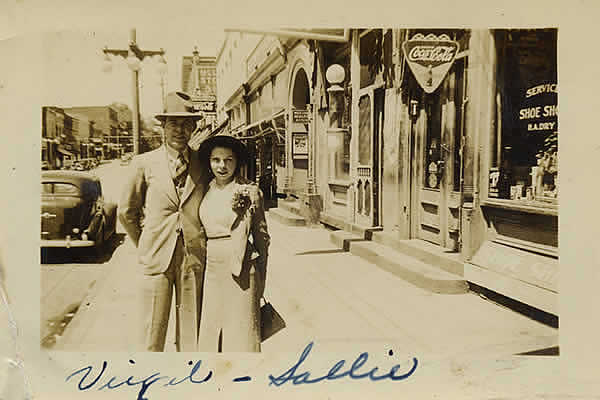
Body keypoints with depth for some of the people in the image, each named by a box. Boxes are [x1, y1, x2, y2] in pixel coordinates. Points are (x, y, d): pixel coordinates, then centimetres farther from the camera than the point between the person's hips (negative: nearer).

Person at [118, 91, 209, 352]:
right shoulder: (144, 164, 1)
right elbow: (126, 212, 12)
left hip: (194, 258, 1)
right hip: (157, 259, -1)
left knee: (190, 333, 8)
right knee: (153, 333, 5)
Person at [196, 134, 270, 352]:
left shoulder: (249, 192, -6)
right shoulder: (206, 191, 8)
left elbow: (262, 236, -2)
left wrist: (260, 281, -1)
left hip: (240, 269, -5)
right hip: (212, 268, 5)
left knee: (241, 331, 2)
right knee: (211, 332, 10)